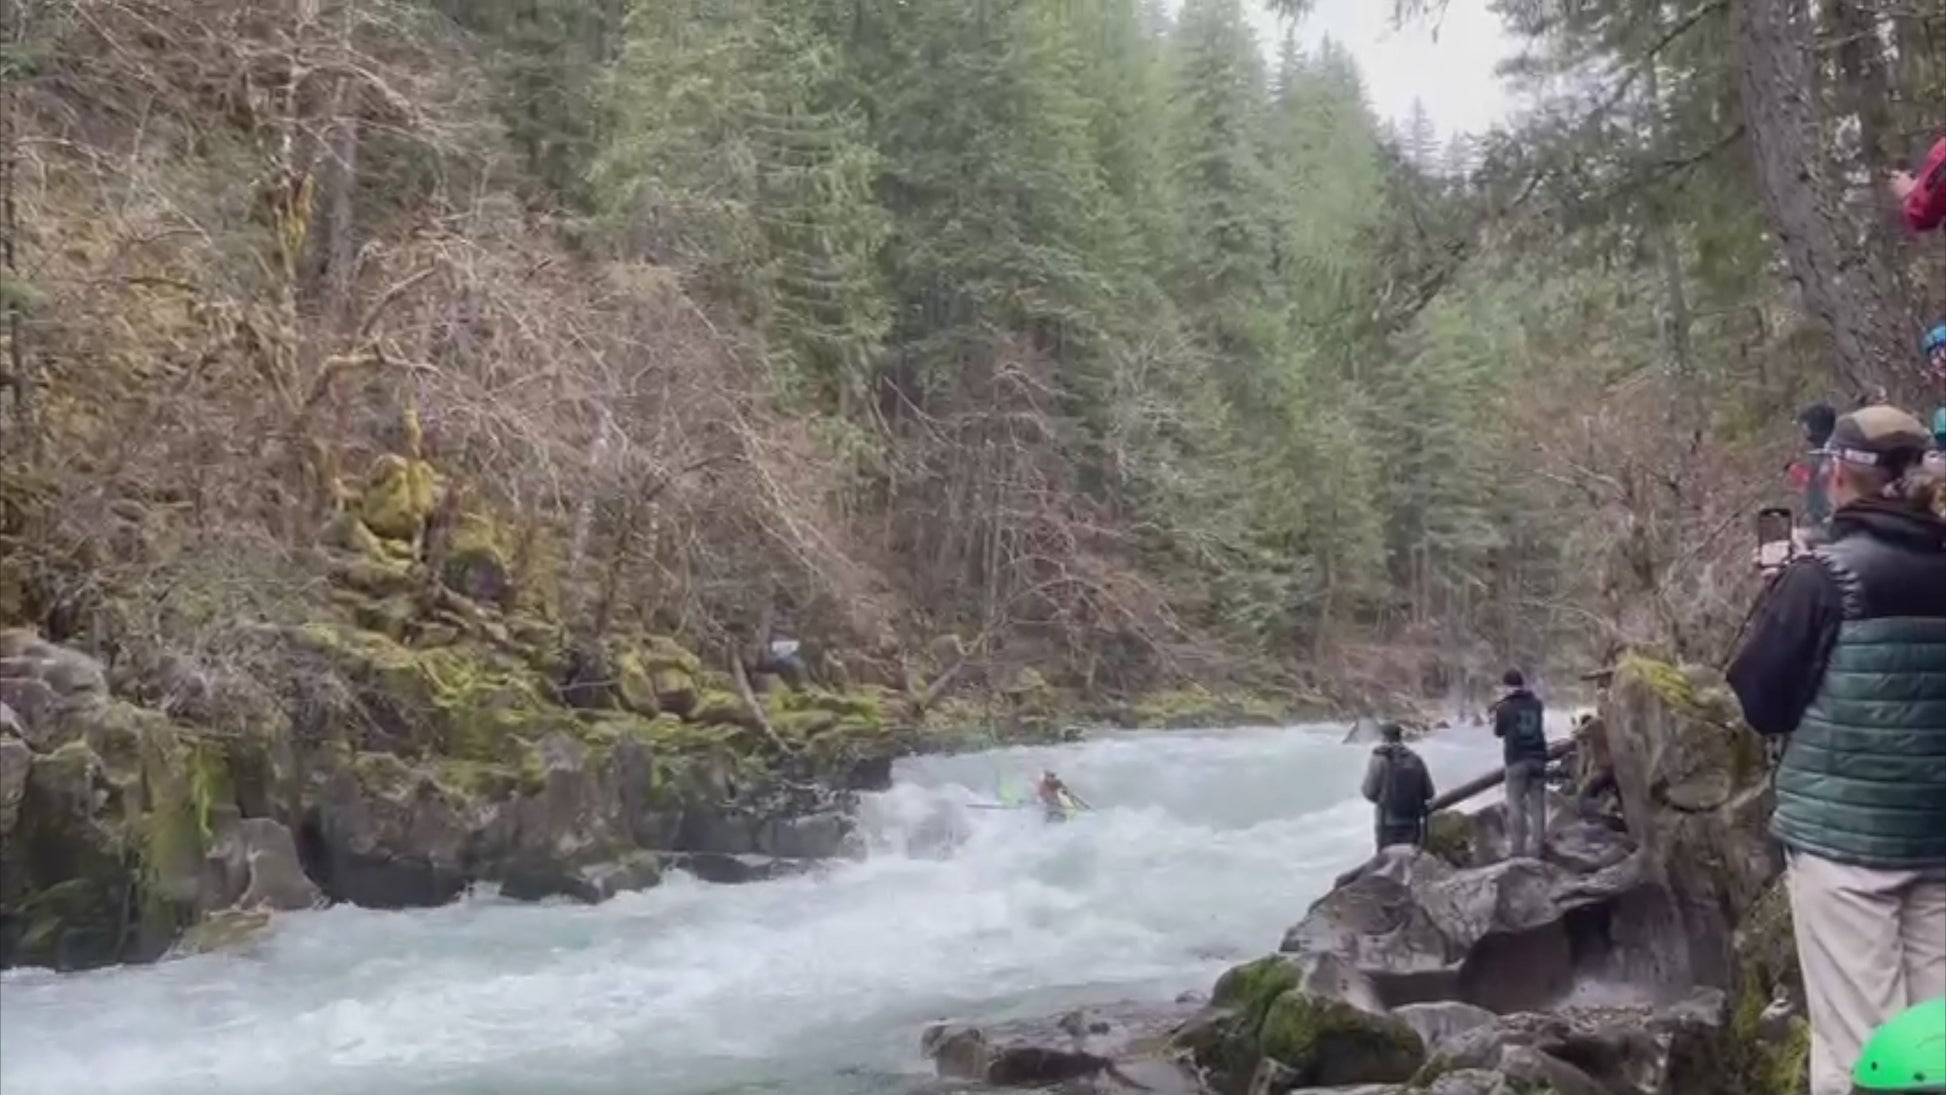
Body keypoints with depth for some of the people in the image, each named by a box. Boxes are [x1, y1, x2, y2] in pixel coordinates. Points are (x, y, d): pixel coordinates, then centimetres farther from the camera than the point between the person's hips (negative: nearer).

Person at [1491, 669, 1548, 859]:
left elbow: (1498, 732, 4)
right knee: (1537, 804, 5)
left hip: (1516, 759, -4)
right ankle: (1536, 847, 5)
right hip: (1538, 757, 4)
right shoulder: (1537, 703, 5)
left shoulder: (1504, 707, -7)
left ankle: (1517, 848, -2)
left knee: (1516, 804, 1)